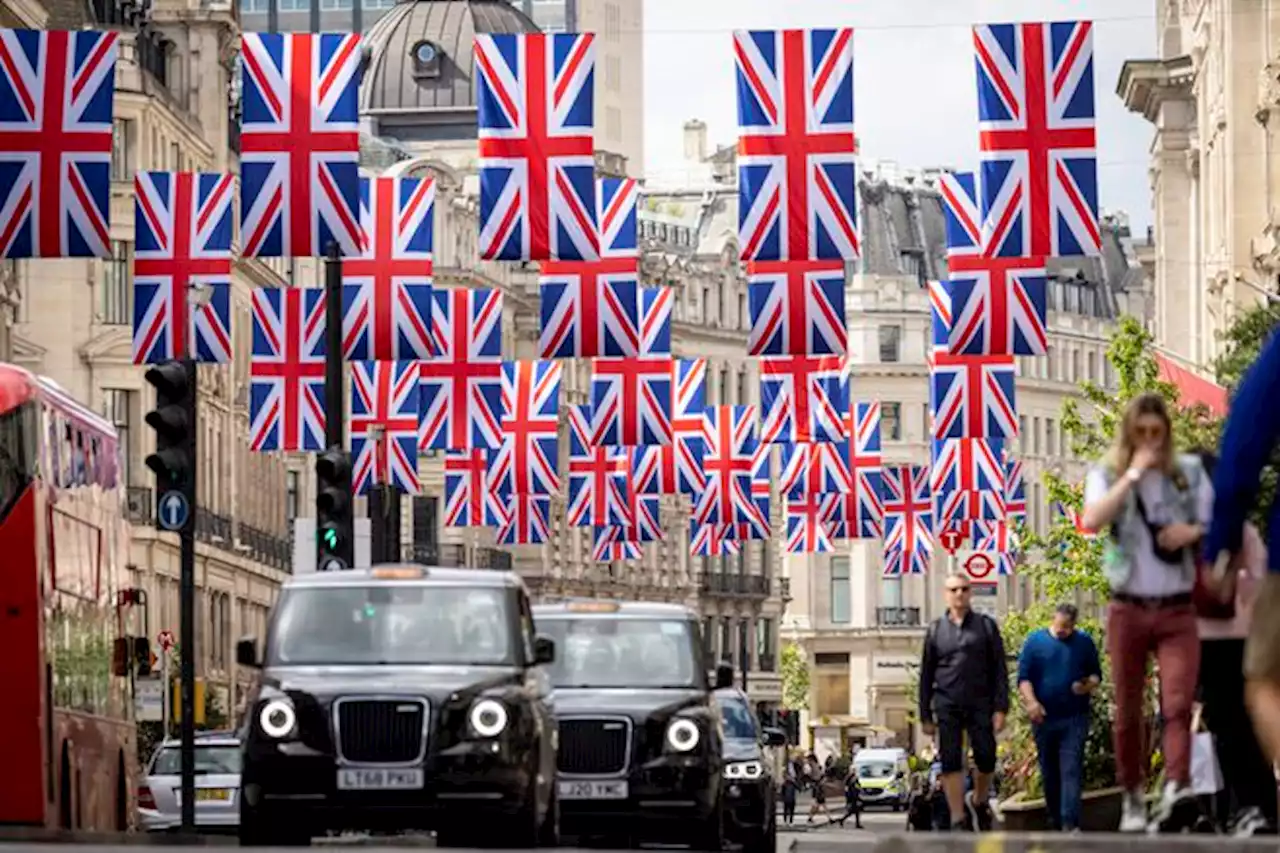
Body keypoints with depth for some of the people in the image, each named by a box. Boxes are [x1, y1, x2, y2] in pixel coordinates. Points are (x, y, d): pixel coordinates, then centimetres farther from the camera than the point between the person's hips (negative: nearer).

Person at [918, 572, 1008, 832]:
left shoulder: (986, 626, 8)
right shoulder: (936, 630, 10)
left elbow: (999, 670, 5)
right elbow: (926, 675, 12)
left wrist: (1000, 708, -4)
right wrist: (925, 715, 8)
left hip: (980, 704, 0)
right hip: (947, 706, 0)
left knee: (986, 758, -3)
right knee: (951, 762, -6)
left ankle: (979, 801, 26)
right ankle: (959, 819, -3)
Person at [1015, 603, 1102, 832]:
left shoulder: (1084, 642, 6)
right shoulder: (1035, 641, 3)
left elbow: (1096, 674, 12)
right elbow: (1023, 677, -1)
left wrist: (1088, 685, -11)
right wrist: (1031, 702, -17)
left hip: (1075, 719, -1)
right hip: (1043, 717, 1)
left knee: (1072, 771, -10)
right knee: (1049, 772, 8)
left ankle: (1070, 823, -16)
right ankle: (1054, 819, 19)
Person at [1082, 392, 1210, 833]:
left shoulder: (1190, 473, 6)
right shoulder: (1107, 475, 3)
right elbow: (1091, 521, -17)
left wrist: (1194, 533, -11)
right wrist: (1133, 473, -16)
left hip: (1178, 611, 0)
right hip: (1129, 609, 0)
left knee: (1178, 705, -18)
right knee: (1128, 713, 7)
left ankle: (1176, 792, -33)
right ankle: (1133, 799, 19)